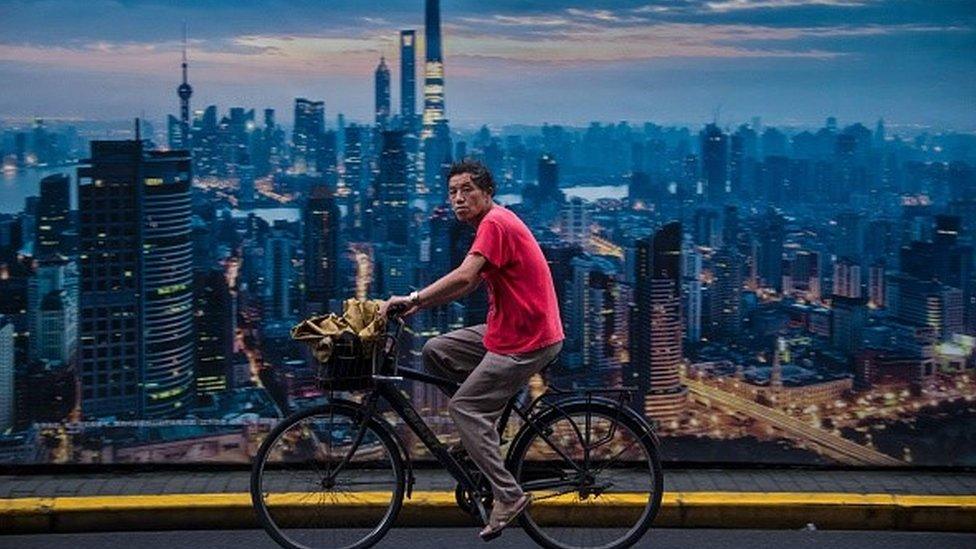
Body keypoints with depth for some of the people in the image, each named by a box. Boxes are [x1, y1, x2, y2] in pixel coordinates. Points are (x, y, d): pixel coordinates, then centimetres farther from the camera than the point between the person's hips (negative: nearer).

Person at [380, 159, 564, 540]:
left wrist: (413, 298, -25)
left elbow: (463, 277, -29)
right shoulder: (493, 223, 16)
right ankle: (484, 429, 13)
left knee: (464, 407, -9)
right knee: (435, 351, 8)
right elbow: (470, 283, 17)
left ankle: (508, 495, -7)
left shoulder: (495, 223, -16)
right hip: (507, 330, 10)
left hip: (527, 340, -10)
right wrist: (420, 304, 9)